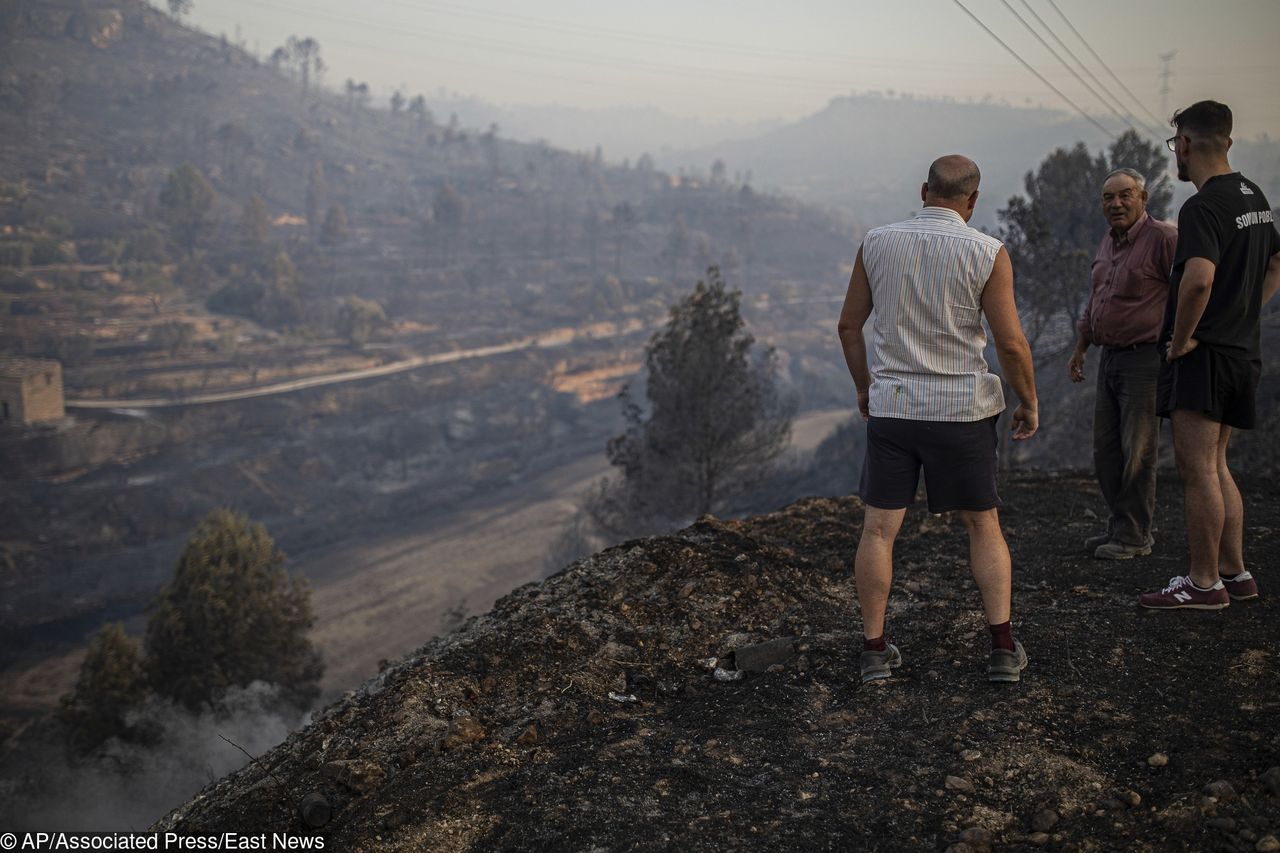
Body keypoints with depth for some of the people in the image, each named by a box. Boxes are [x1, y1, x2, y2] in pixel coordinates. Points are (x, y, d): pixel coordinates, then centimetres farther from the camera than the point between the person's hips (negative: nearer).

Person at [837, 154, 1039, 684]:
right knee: (983, 527, 12)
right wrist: (1030, 403, 5)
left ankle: (874, 650, 6)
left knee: (879, 530, 6)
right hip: (961, 411, -1)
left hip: (890, 406, 2)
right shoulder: (987, 253, -8)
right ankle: (1003, 648, 7)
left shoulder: (877, 243, 0)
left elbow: (849, 324, 7)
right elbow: (1011, 343, -11)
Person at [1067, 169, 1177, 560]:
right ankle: (1118, 526, 23)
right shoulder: (1109, 240, 14)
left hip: (1145, 359, -8)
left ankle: (1135, 537, 7)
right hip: (1110, 357, 9)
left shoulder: (1163, 237, -13)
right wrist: (1080, 349, 25)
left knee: (1137, 451, -3)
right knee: (1105, 449, 11)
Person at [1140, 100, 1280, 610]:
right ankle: (1234, 572, 21)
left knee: (1197, 469, -5)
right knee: (1214, 466, 16)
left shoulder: (1203, 207, -17)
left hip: (1202, 354, -9)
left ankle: (1203, 583, -1)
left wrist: (1180, 339, -19)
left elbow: (1199, 280, -32)